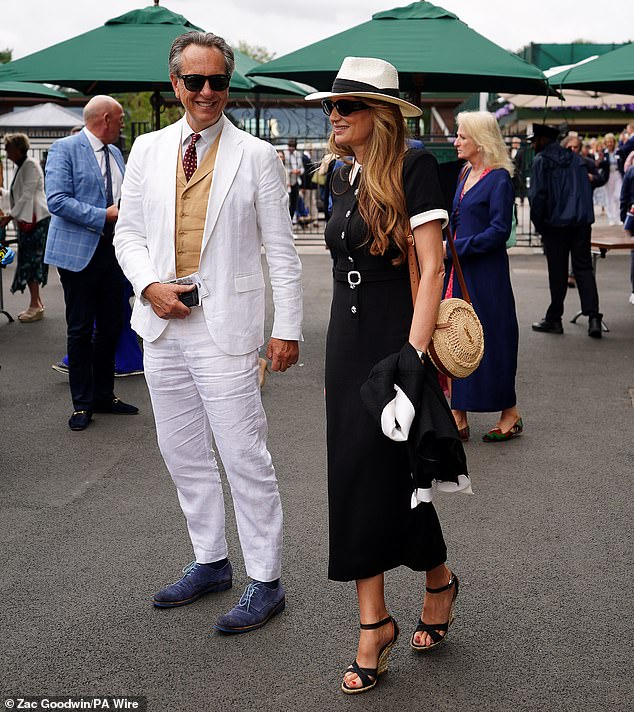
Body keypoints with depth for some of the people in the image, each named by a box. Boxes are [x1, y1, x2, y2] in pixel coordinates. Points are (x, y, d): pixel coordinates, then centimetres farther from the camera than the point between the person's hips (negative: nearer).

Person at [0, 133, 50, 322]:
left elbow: (27, 195, -17)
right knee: (27, 261, 8)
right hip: (26, 220, 10)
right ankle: (36, 303, 14)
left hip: (36, 219, -10)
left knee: (30, 260, -10)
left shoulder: (30, 165, -10)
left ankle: (35, 306, -7)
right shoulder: (20, 167, 19)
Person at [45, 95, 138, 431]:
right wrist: (104, 215, -20)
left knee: (110, 327, 11)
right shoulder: (64, 149, -8)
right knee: (81, 330, 1)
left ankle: (103, 396, 24)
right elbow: (57, 200, -18)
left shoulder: (115, 153, 16)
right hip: (78, 252, -7)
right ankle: (81, 404, 9)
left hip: (112, 250, 7)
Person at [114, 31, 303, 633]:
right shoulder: (148, 150, 9)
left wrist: (287, 329, -6)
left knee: (244, 458, -3)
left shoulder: (257, 156, -2)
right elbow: (128, 232, 13)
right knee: (183, 454, 14)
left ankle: (265, 582, 9)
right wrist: (150, 285, -6)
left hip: (225, 325, -5)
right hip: (162, 324, 5)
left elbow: (281, 251, -2)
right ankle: (210, 561, 30)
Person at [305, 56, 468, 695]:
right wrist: (341, 351, 15)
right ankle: (374, 624, 13)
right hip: (347, 342, 7)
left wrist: (413, 354, -22)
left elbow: (432, 266, -15)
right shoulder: (343, 177, 11)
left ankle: (439, 581, 29)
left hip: (399, 337, -7)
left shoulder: (413, 168, -10)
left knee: (392, 471, 0)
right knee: (355, 475, 5)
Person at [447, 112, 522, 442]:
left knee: (491, 339, 0)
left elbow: (499, 230, -16)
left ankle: (510, 414, 15)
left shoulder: (499, 179, -11)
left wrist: (454, 249, -17)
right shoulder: (466, 175, 13)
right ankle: (458, 417, 13)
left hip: (486, 273, -8)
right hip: (459, 271, 8)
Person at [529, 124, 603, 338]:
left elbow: (537, 195, -8)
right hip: (581, 222, 4)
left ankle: (554, 319, 9)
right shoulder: (576, 159, 14)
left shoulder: (541, 161, -2)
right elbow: (587, 190, 13)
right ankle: (593, 316, -7)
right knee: (584, 268, 5)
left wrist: (539, 225, 0)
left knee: (557, 272, 2)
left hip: (556, 224, -4)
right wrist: (585, 216, 16)